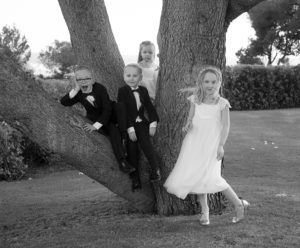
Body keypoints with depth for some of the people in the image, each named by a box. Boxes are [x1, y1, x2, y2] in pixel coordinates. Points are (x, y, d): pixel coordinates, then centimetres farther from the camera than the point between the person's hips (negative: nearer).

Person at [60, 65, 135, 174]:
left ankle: (123, 139, -38)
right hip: (95, 118, 0)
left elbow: (107, 109, -22)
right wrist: (75, 90, -31)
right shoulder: (78, 93, -7)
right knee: (112, 129, -29)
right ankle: (122, 161, -40)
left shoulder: (99, 88, -18)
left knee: (118, 107, -32)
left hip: (108, 115, 0)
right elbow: (63, 102, -19)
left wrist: (96, 125, -29)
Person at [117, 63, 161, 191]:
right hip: (128, 125, -2)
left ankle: (155, 169, -20)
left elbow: (150, 107, 10)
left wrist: (153, 123, -4)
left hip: (141, 123, 2)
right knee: (132, 148, -10)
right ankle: (135, 179, -3)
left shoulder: (143, 90, 9)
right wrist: (130, 129, -17)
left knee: (145, 141, -23)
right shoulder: (122, 91, -4)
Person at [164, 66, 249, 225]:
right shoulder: (195, 100, 3)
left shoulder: (222, 103, -6)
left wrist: (221, 145, -12)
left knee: (210, 177, -15)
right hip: (195, 143, 4)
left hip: (211, 145, -4)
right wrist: (188, 124, -10)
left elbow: (225, 125, -5)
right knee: (197, 176, 3)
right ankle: (204, 210, 18)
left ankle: (238, 204, 0)